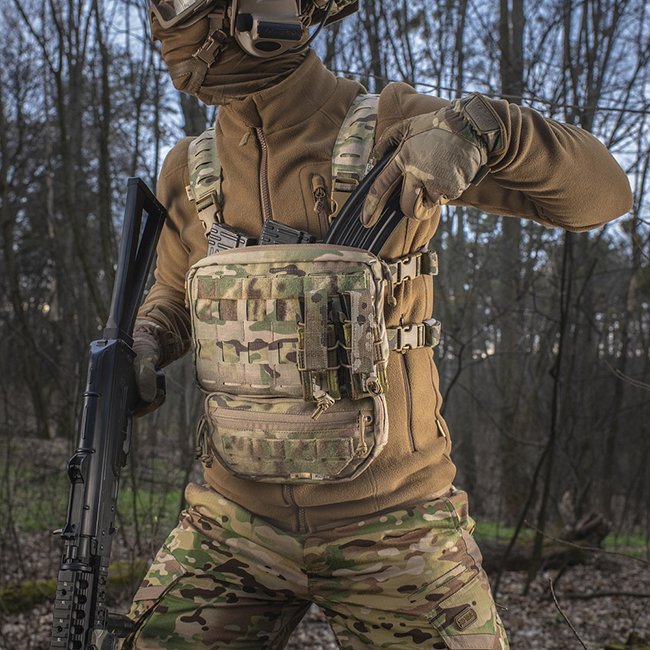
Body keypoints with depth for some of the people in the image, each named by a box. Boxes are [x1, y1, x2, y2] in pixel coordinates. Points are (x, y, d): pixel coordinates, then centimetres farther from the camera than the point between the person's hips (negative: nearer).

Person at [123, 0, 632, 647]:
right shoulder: (189, 170, 4)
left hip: (390, 521, -3)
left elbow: (602, 191, -9)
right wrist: (140, 345, -1)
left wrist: (481, 126, -28)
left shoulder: (391, 124, -8)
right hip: (240, 515, 3)